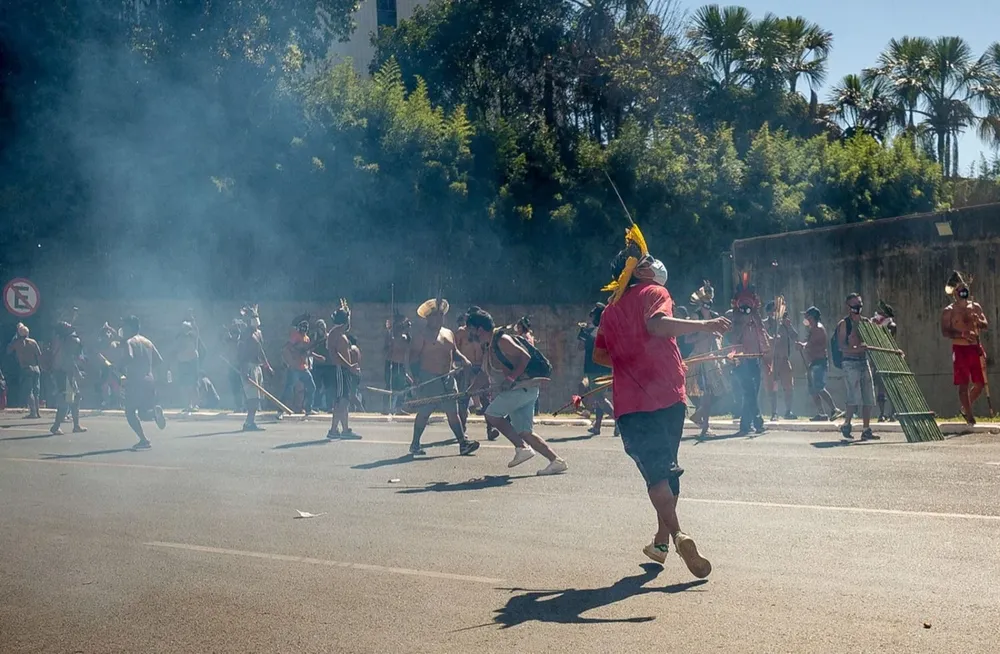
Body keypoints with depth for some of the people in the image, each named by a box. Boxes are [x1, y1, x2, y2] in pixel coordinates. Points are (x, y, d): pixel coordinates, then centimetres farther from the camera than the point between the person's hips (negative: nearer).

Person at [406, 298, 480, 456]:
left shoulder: (448, 333, 17)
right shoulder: (421, 335, -5)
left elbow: (454, 352, 23)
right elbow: (413, 358, -9)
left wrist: (464, 361, 3)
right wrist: (416, 377, -17)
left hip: (447, 379, 6)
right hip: (428, 379, -6)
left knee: (453, 412, 2)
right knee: (424, 413, -2)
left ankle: (463, 443, -1)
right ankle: (415, 444, 9)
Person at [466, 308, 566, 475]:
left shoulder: (501, 340, -10)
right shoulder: (488, 350, 20)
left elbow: (525, 357, -18)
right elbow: (484, 376, 26)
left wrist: (511, 378, -23)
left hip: (524, 387, -10)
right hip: (522, 391, 10)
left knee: (491, 414, -12)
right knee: (525, 432, 5)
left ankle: (522, 448, -11)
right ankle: (556, 461, 2)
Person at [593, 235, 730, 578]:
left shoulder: (611, 309, 18)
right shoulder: (653, 293, 2)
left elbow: (599, 354, 26)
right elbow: (657, 324, -21)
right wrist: (703, 325, -28)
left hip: (630, 404, 2)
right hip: (667, 395, -2)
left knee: (655, 471, -5)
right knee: (667, 468, 14)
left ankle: (677, 534, -25)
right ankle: (661, 540, 19)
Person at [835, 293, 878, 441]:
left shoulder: (867, 322, 14)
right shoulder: (844, 324, -3)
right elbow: (841, 345, -11)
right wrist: (856, 349, -27)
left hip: (864, 361, 6)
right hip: (850, 363, -6)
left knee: (868, 398, 2)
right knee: (855, 397, -14)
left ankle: (866, 430, 7)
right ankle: (846, 425, 4)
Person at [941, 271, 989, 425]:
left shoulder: (975, 307, 11)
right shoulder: (949, 311, -2)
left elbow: (986, 325, 9)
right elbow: (945, 332, -10)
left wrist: (978, 321, -14)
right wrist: (962, 335, -24)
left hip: (976, 348, 4)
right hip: (960, 349, -4)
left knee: (980, 383, 6)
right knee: (964, 384, -6)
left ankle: (966, 408, 28)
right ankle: (970, 415, 0)